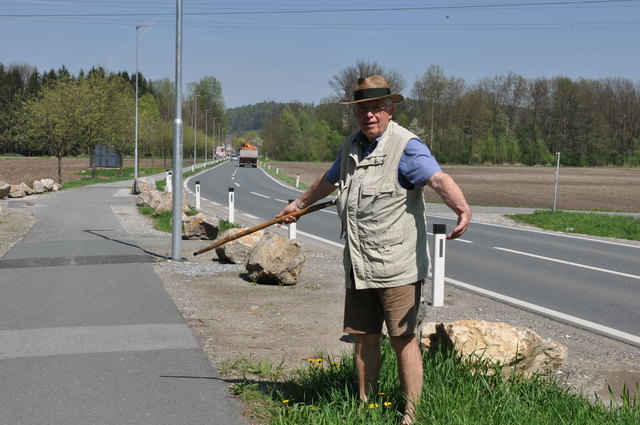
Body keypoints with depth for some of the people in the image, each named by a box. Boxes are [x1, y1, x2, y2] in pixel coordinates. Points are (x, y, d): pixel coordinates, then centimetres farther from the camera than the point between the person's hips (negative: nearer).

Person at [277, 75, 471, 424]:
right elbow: (329, 180, 32)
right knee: (363, 337, 14)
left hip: (396, 267, -7)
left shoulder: (405, 146, -12)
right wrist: (299, 203, 46)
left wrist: (462, 208, -48)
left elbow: (439, 179, -28)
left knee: (403, 338, -2)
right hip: (358, 266, 7)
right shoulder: (351, 147, 12)